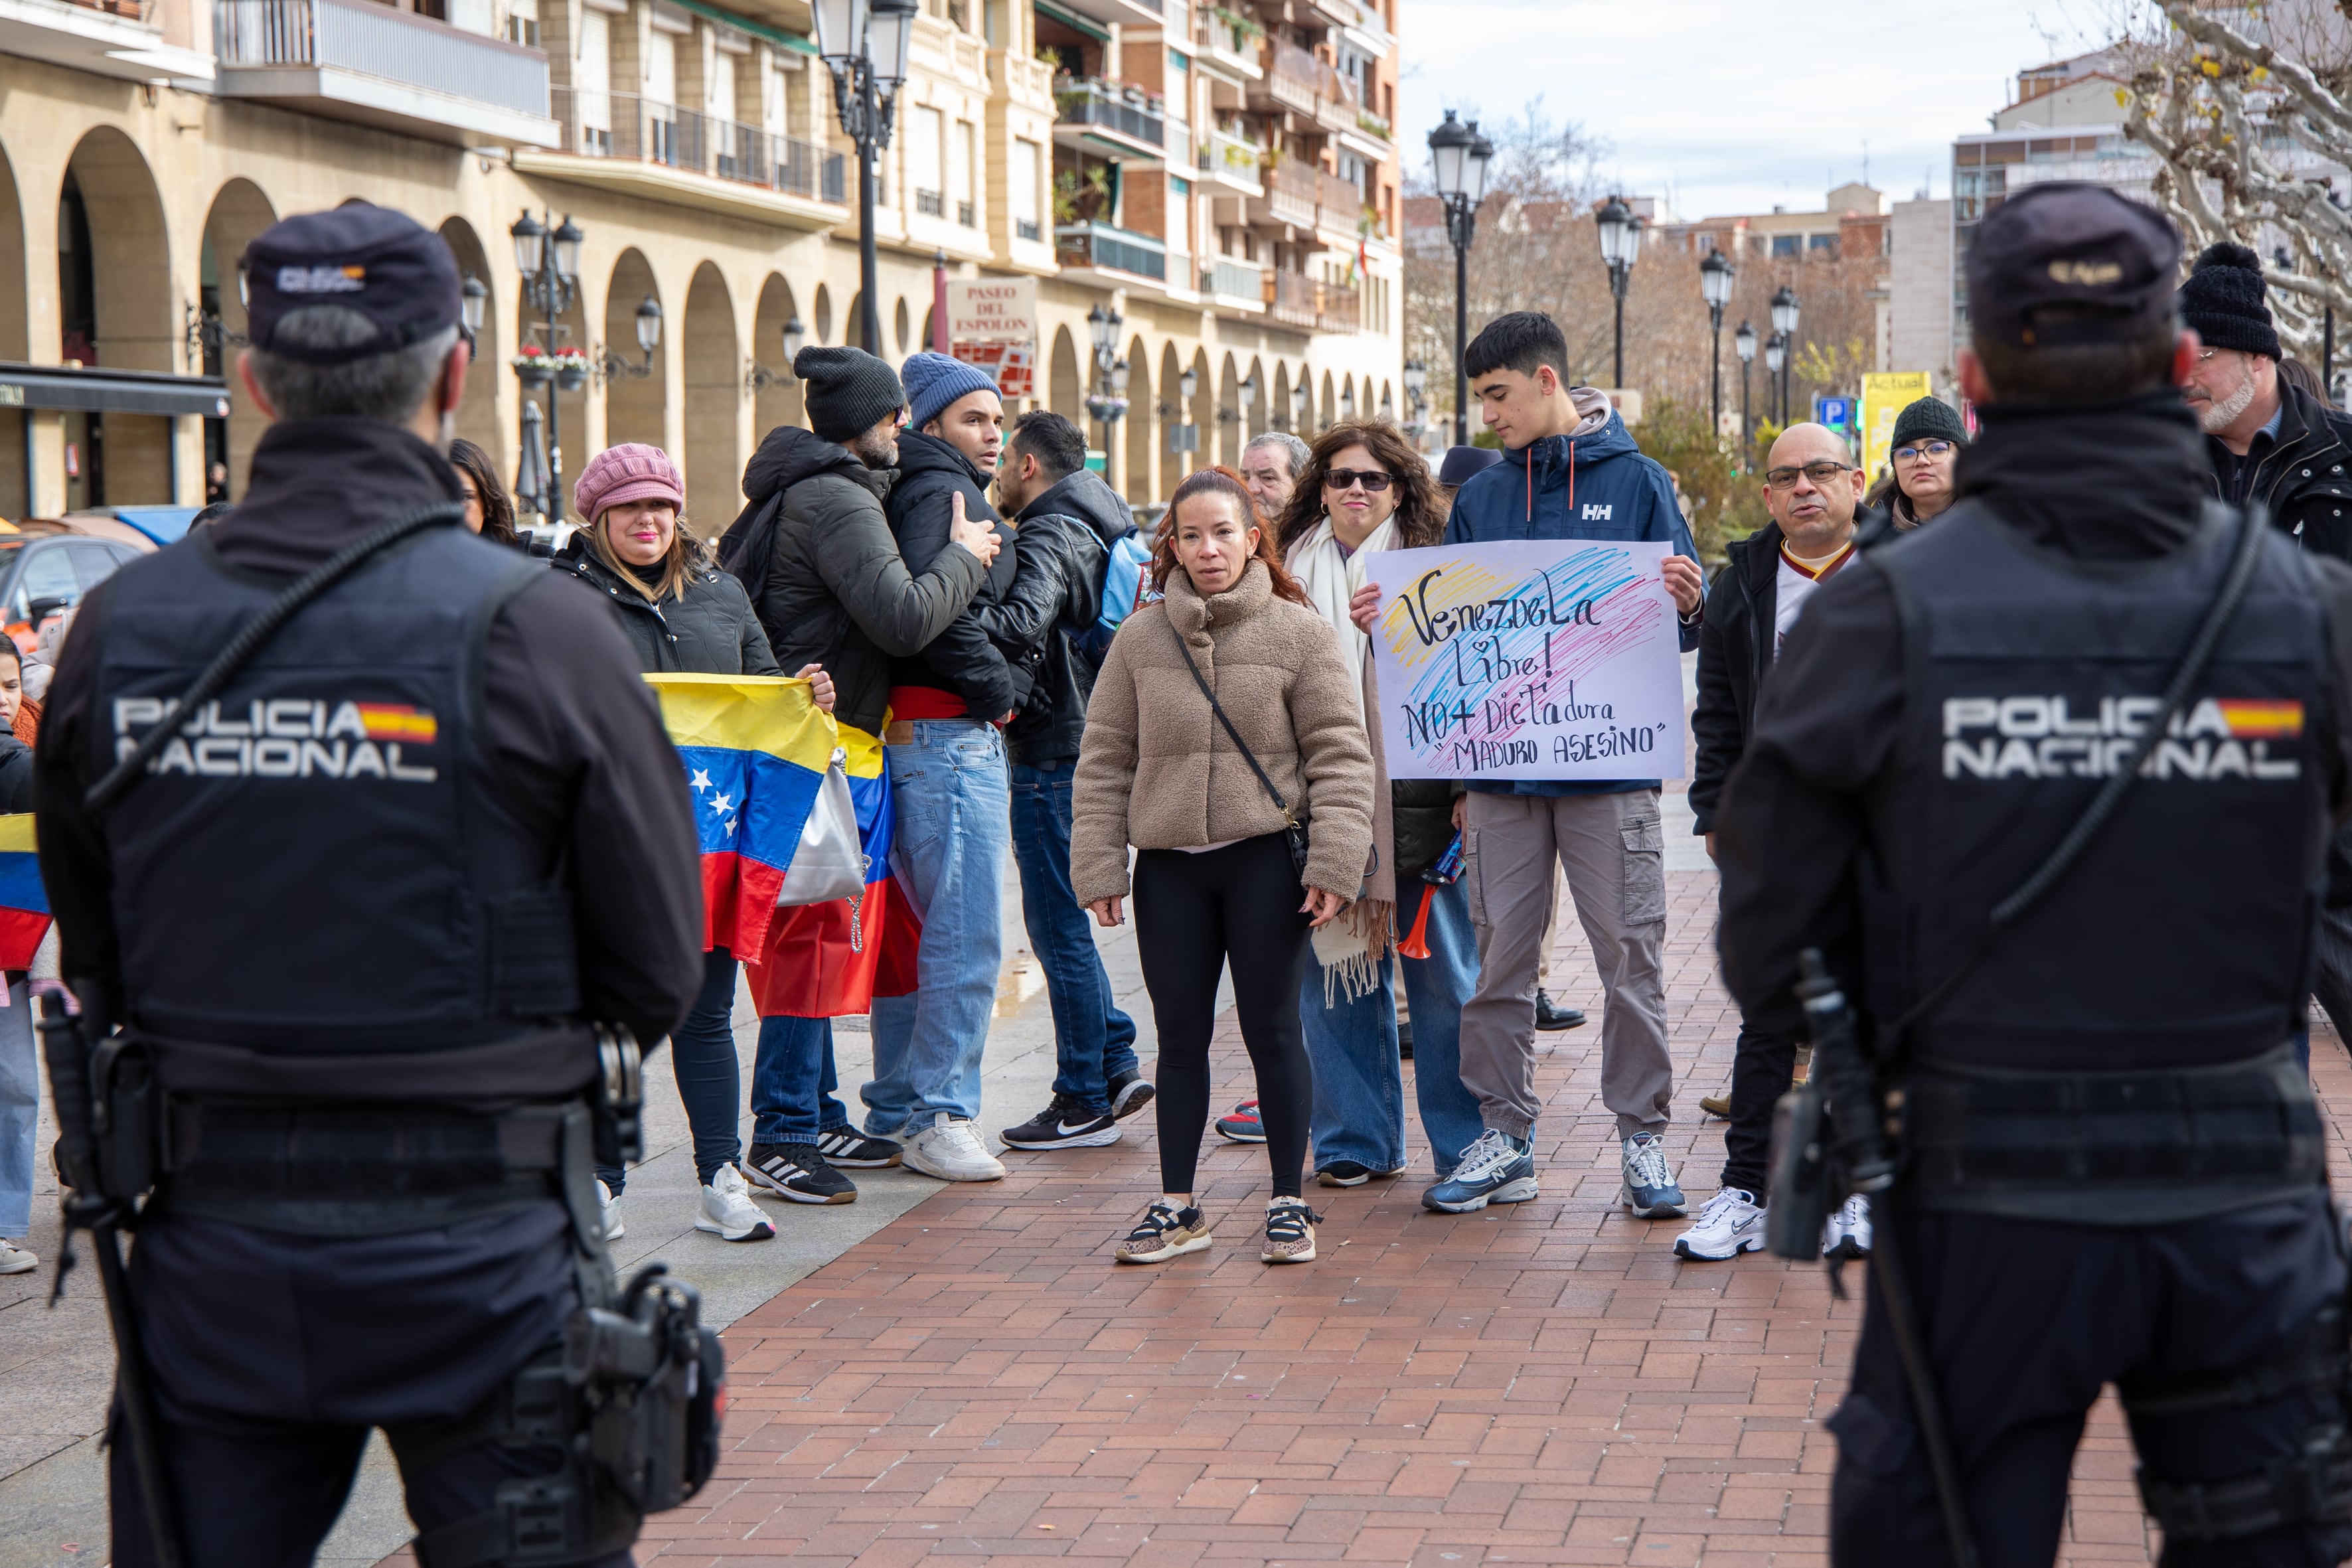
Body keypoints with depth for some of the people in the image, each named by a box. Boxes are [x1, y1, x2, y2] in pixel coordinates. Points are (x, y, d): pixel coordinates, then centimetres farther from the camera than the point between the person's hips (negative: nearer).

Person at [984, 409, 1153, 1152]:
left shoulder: (1049, 535, -14)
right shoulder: (1109, 528, 16)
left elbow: (1024, 621, -33)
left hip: (1054, 756, -9)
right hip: (1095, 743, 9)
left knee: (1058, 927, -3)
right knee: (1065, 921, 18)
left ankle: (1085, 1104, 3)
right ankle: (1117, 1064, 18)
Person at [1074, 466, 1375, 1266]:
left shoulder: (1298, 632, -2)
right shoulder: (1139, 639, 5)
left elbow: (1338, 752, -2)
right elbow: (1104, 759, 8)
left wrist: (1335, 862, -10)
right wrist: (1099, 867, 2)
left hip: (1265, 856, -2)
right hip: (1169, 863, 3)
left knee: (1272, 1030, 3)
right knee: (1180, 1036, 8)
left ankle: (1289, 1202, 14)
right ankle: (1176, 1206, 17)